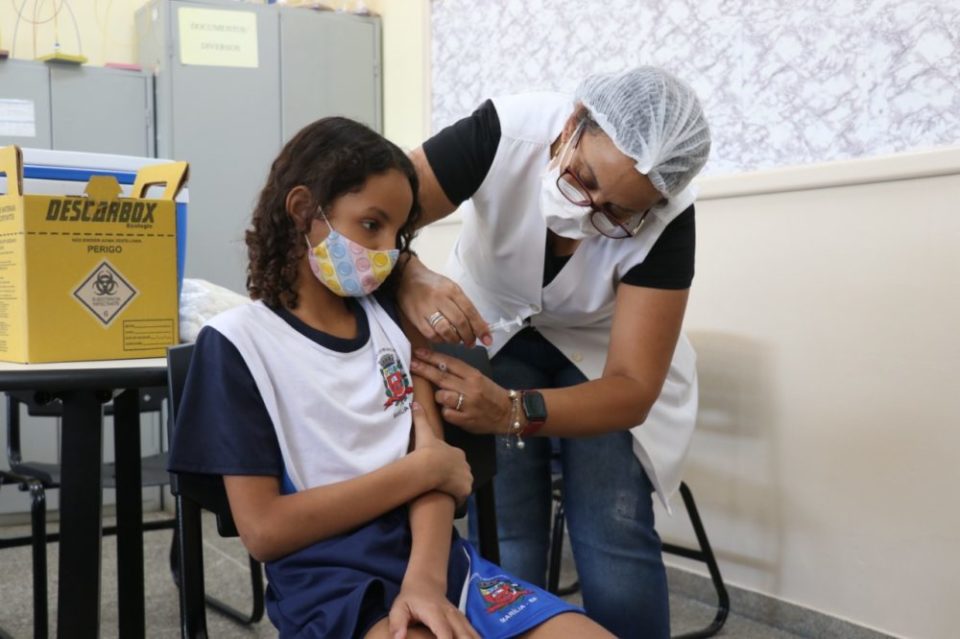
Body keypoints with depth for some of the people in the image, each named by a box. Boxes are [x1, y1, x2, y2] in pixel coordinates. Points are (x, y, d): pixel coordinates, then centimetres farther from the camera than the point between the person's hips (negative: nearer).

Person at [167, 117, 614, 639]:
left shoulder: (391, 314, 11)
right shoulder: (238, 341, -4)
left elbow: (432, 458, 3)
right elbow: (263, 530, -9)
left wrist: (425, 577, -15)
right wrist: (423, 469, -8)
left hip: (442, 566, 5)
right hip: (335, 594, -5)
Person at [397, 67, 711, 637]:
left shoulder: (665, 219, -28)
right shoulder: (506, 131, -30)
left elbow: (632, 390, -28)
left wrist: (510, 412, -43)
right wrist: (414, 283, -50)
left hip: (600, 350, 0)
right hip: (491, 333, 0)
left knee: (615, 542, -13)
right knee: (502, 547, -14)